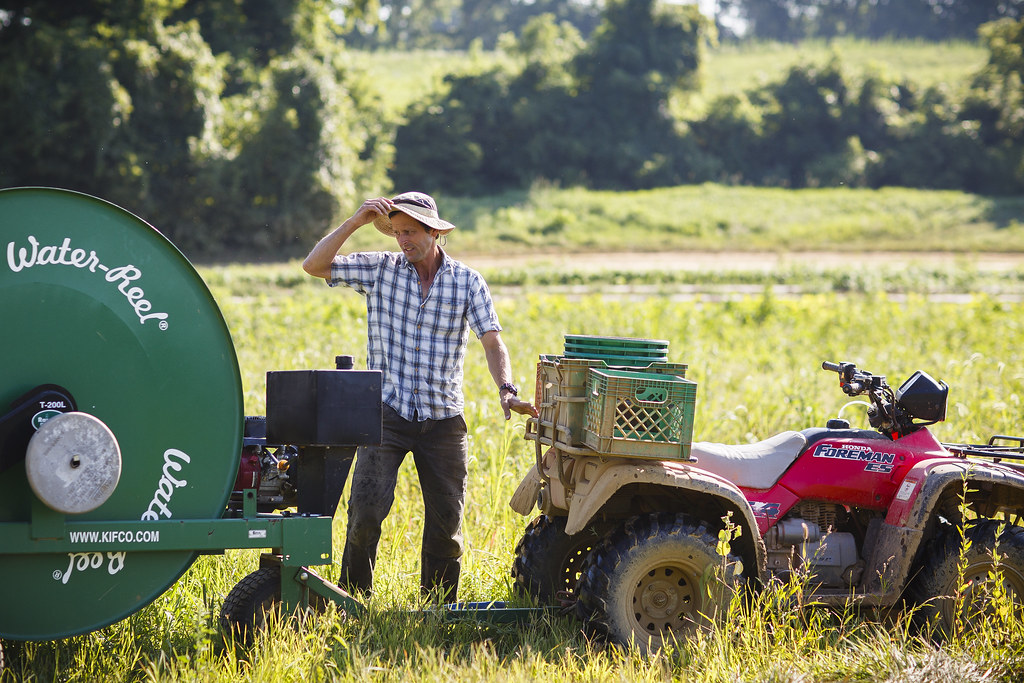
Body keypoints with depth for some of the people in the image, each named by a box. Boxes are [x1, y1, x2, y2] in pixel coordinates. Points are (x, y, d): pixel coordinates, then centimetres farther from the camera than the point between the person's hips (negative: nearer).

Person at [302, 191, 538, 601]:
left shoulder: (467, 282, 2)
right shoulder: (380, 269, 3)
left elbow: (492, 341, -5)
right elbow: (314, 266, -2)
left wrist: (506, 390, -22)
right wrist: (356, 222, -10)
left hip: (443, 418, 1)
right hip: (387, 413, -1)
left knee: (446, 521, 6)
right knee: (367, 509, -14)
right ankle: (353, 600, 2)